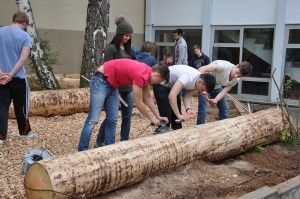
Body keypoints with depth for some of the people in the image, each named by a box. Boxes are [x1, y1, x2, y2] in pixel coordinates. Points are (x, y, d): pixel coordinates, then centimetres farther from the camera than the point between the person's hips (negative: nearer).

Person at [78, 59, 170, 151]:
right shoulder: (140, 75, -25)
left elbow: (147, 97, 15)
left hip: (112, 84, 10)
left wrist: (158, 116, 15)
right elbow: (139, 103, -17)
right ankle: (82, 151, -9)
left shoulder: (146, 72, 3)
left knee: (112, 120, 6)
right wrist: (152, 118, -5)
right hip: (101, 81, -10)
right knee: (93, 120, -12)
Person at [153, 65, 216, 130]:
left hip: (172, 85, 8)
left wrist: (189, 109, -27)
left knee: (176, 112, 9)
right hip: (161, 84, -8)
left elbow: (188, 96, -8)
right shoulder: (188, 77, -38)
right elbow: (171, 96, -44)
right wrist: (179, 115, -41)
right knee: (166, 116, -10)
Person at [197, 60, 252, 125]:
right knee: (202, 111, -15)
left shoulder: (236, 80, -13)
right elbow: (202, 69, -42)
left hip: (216, 87, 7)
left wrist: (215, 100, -39)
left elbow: (224, 91, -18)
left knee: (225, 109, 7)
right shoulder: (224, 65, -35)